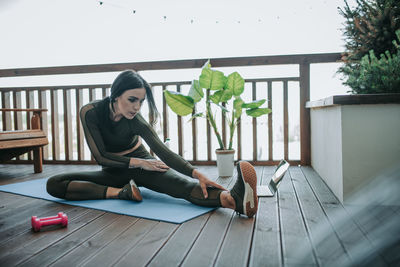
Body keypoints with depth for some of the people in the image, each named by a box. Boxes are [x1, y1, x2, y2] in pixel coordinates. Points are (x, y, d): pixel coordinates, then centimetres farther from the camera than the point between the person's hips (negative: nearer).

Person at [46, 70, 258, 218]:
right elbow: (100, 156, -18)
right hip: (113, 171, 3)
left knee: (180, 184, -36)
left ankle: (231, 199, -62)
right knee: (54, 184, -21)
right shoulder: (90, 112, -20)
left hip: (140, 165, -2)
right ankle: (120, 192, -35)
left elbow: (162, 150, -31)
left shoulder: (136, 121, -20)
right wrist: (137, 162, -26)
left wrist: (196, 173, -46)